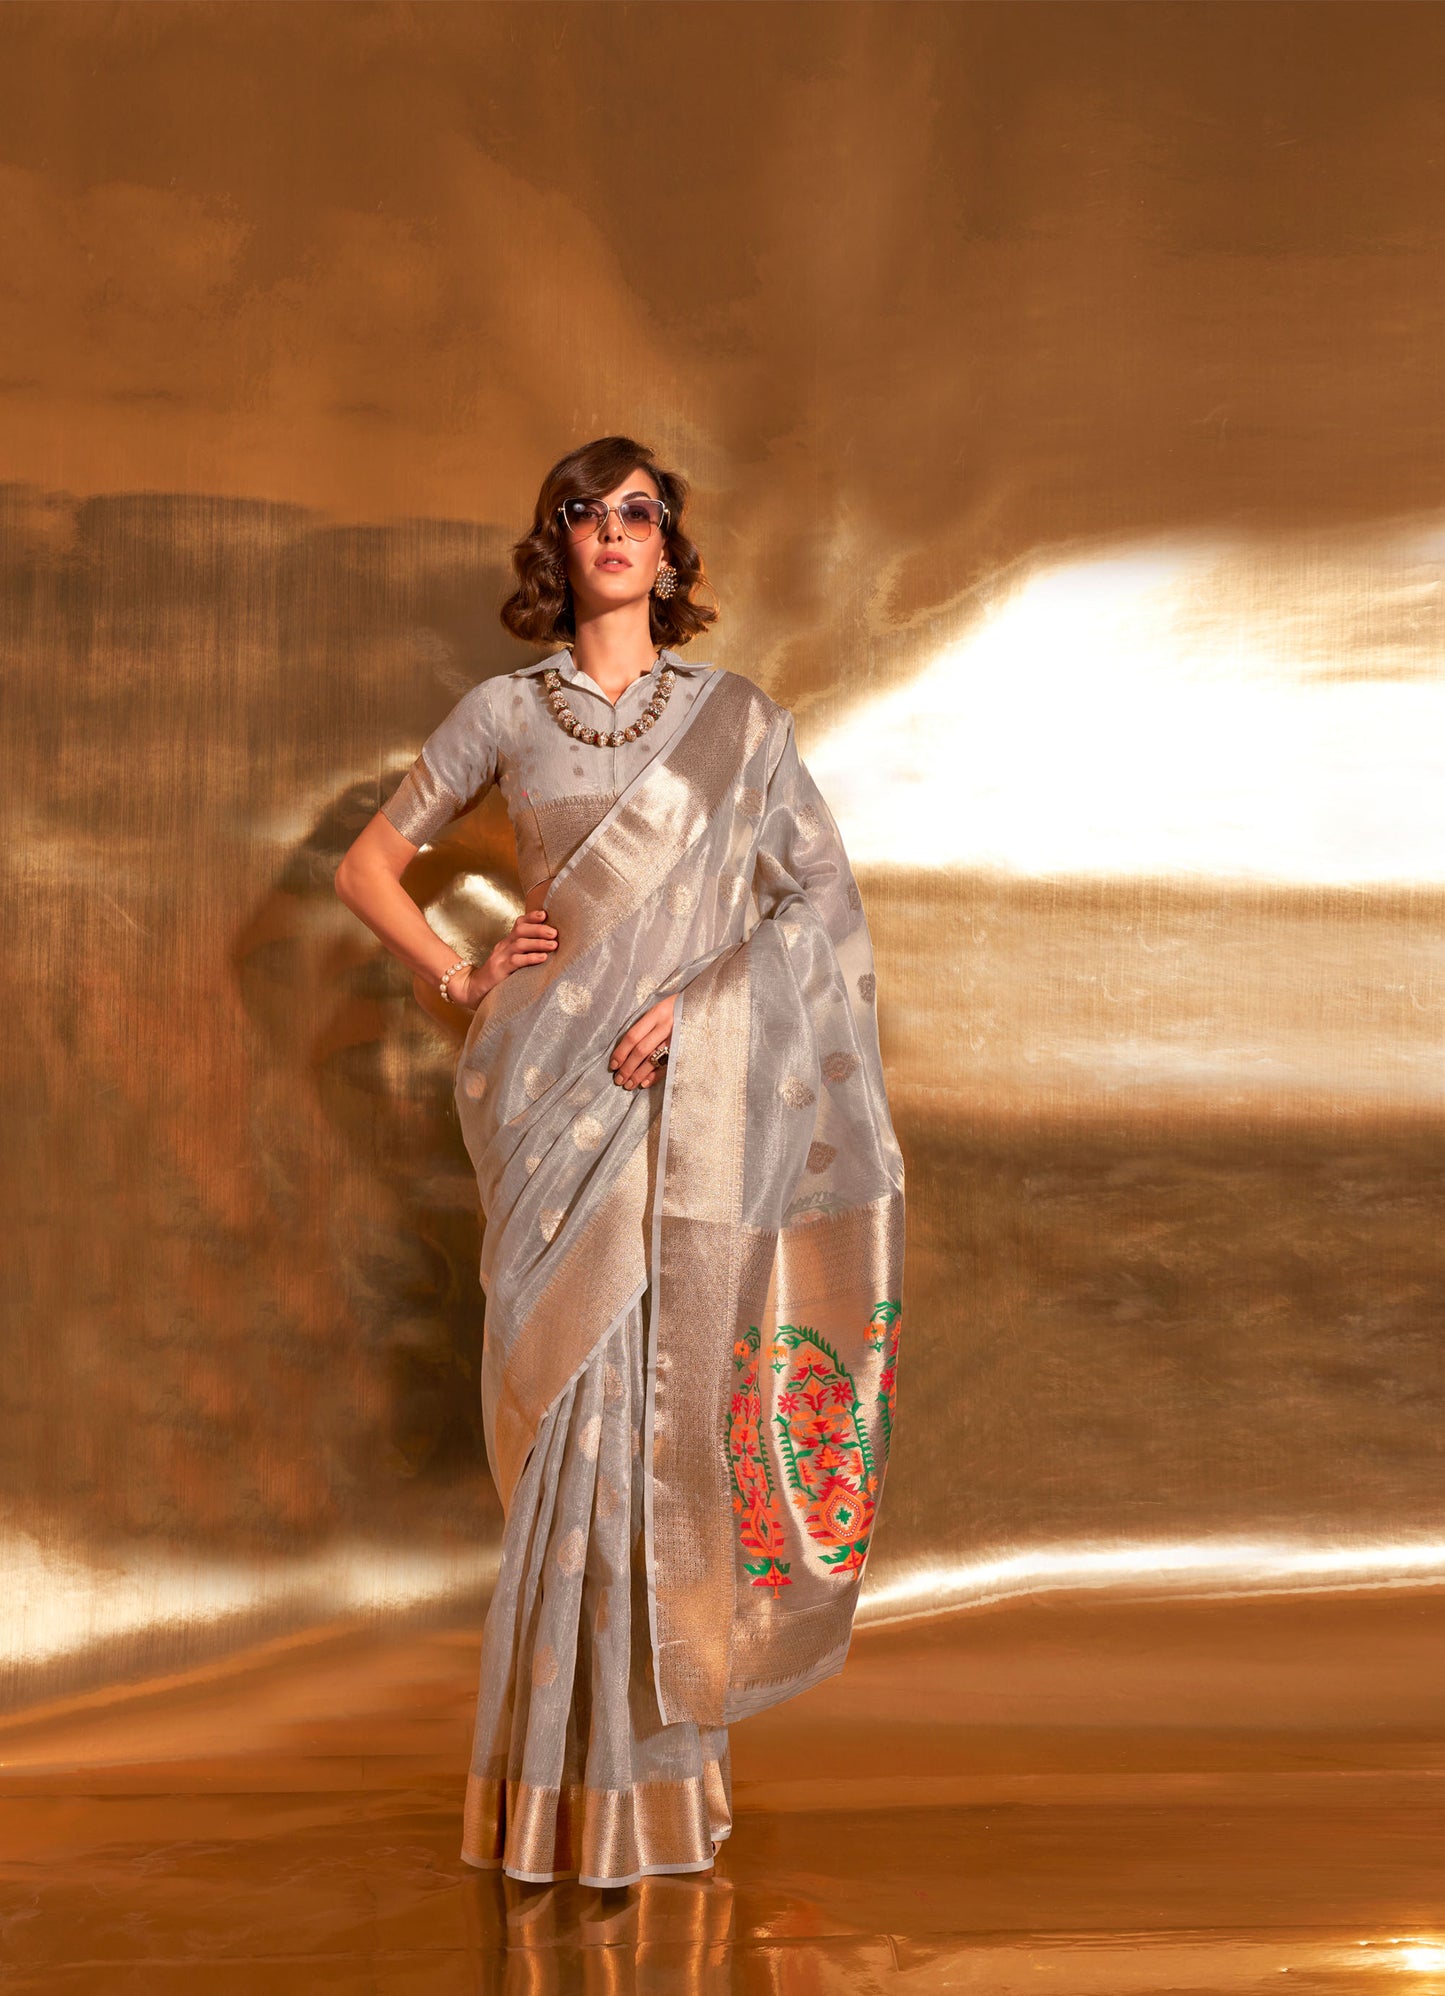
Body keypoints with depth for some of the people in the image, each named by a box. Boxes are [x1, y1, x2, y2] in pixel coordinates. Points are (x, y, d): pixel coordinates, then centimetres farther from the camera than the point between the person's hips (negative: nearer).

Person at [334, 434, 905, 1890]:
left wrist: (695, 1001, -8)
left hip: (689, 1094, 0)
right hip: (553, 1096, 0)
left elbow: (822, 893, 5)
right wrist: (460, 978, 1)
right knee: (571, 1403, -1)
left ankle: (660, 1757, 13)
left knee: (669, 1400, 1)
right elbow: (368, 864, 16)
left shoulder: (738, 719, 9)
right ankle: (576, 1771, 9)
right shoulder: (503, 714, 9)